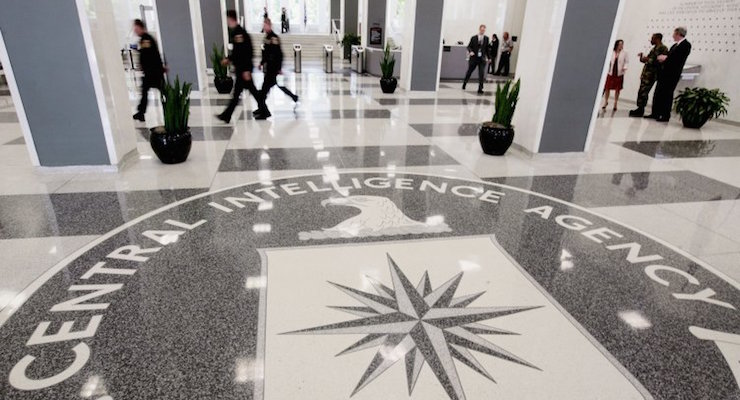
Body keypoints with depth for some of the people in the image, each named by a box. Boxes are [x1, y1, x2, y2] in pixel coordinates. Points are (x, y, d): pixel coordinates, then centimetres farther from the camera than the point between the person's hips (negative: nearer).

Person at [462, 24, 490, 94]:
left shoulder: (486, 38, 6)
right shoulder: (473, 38, -1)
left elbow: (487, 48, 13)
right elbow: (469, 46, 2)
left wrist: (488, 57, 13)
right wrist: (470, 51, -18)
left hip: (482, 59, 1)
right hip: (474, 58, -1)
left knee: (482, 74, -9)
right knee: (469, 72, 12)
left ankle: (480, 88, -6)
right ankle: (464, 83, 36)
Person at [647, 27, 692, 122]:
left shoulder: (686, 45, -7)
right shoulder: (675, 45, 20)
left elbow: (679, 59, -18)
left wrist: (665, 58, -10)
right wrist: (663, 57, -1)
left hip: (673, 74, -8)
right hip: (664, 72, 8)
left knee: (667, 95, -5)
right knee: (658, 93, 6)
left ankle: (666, 116, 1)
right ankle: (655, 113, 11)